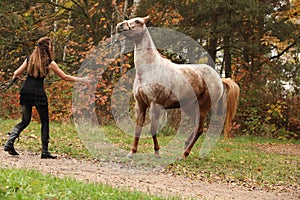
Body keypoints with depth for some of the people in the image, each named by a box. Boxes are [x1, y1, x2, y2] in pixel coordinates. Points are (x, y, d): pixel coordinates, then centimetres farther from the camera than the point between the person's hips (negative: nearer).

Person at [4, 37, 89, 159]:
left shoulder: (30, 59, 11)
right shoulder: (49, 63, 0)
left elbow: (16, 74, 11)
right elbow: (65, 77, 4)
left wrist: (15, 77, 35)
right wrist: (81, 80, 15)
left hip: (25, 90, 5)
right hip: (38, 92, -5)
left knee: (25, 121, 12)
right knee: (45, 121, 7)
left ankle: (9, 142, -7)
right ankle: (45, 151, 5)